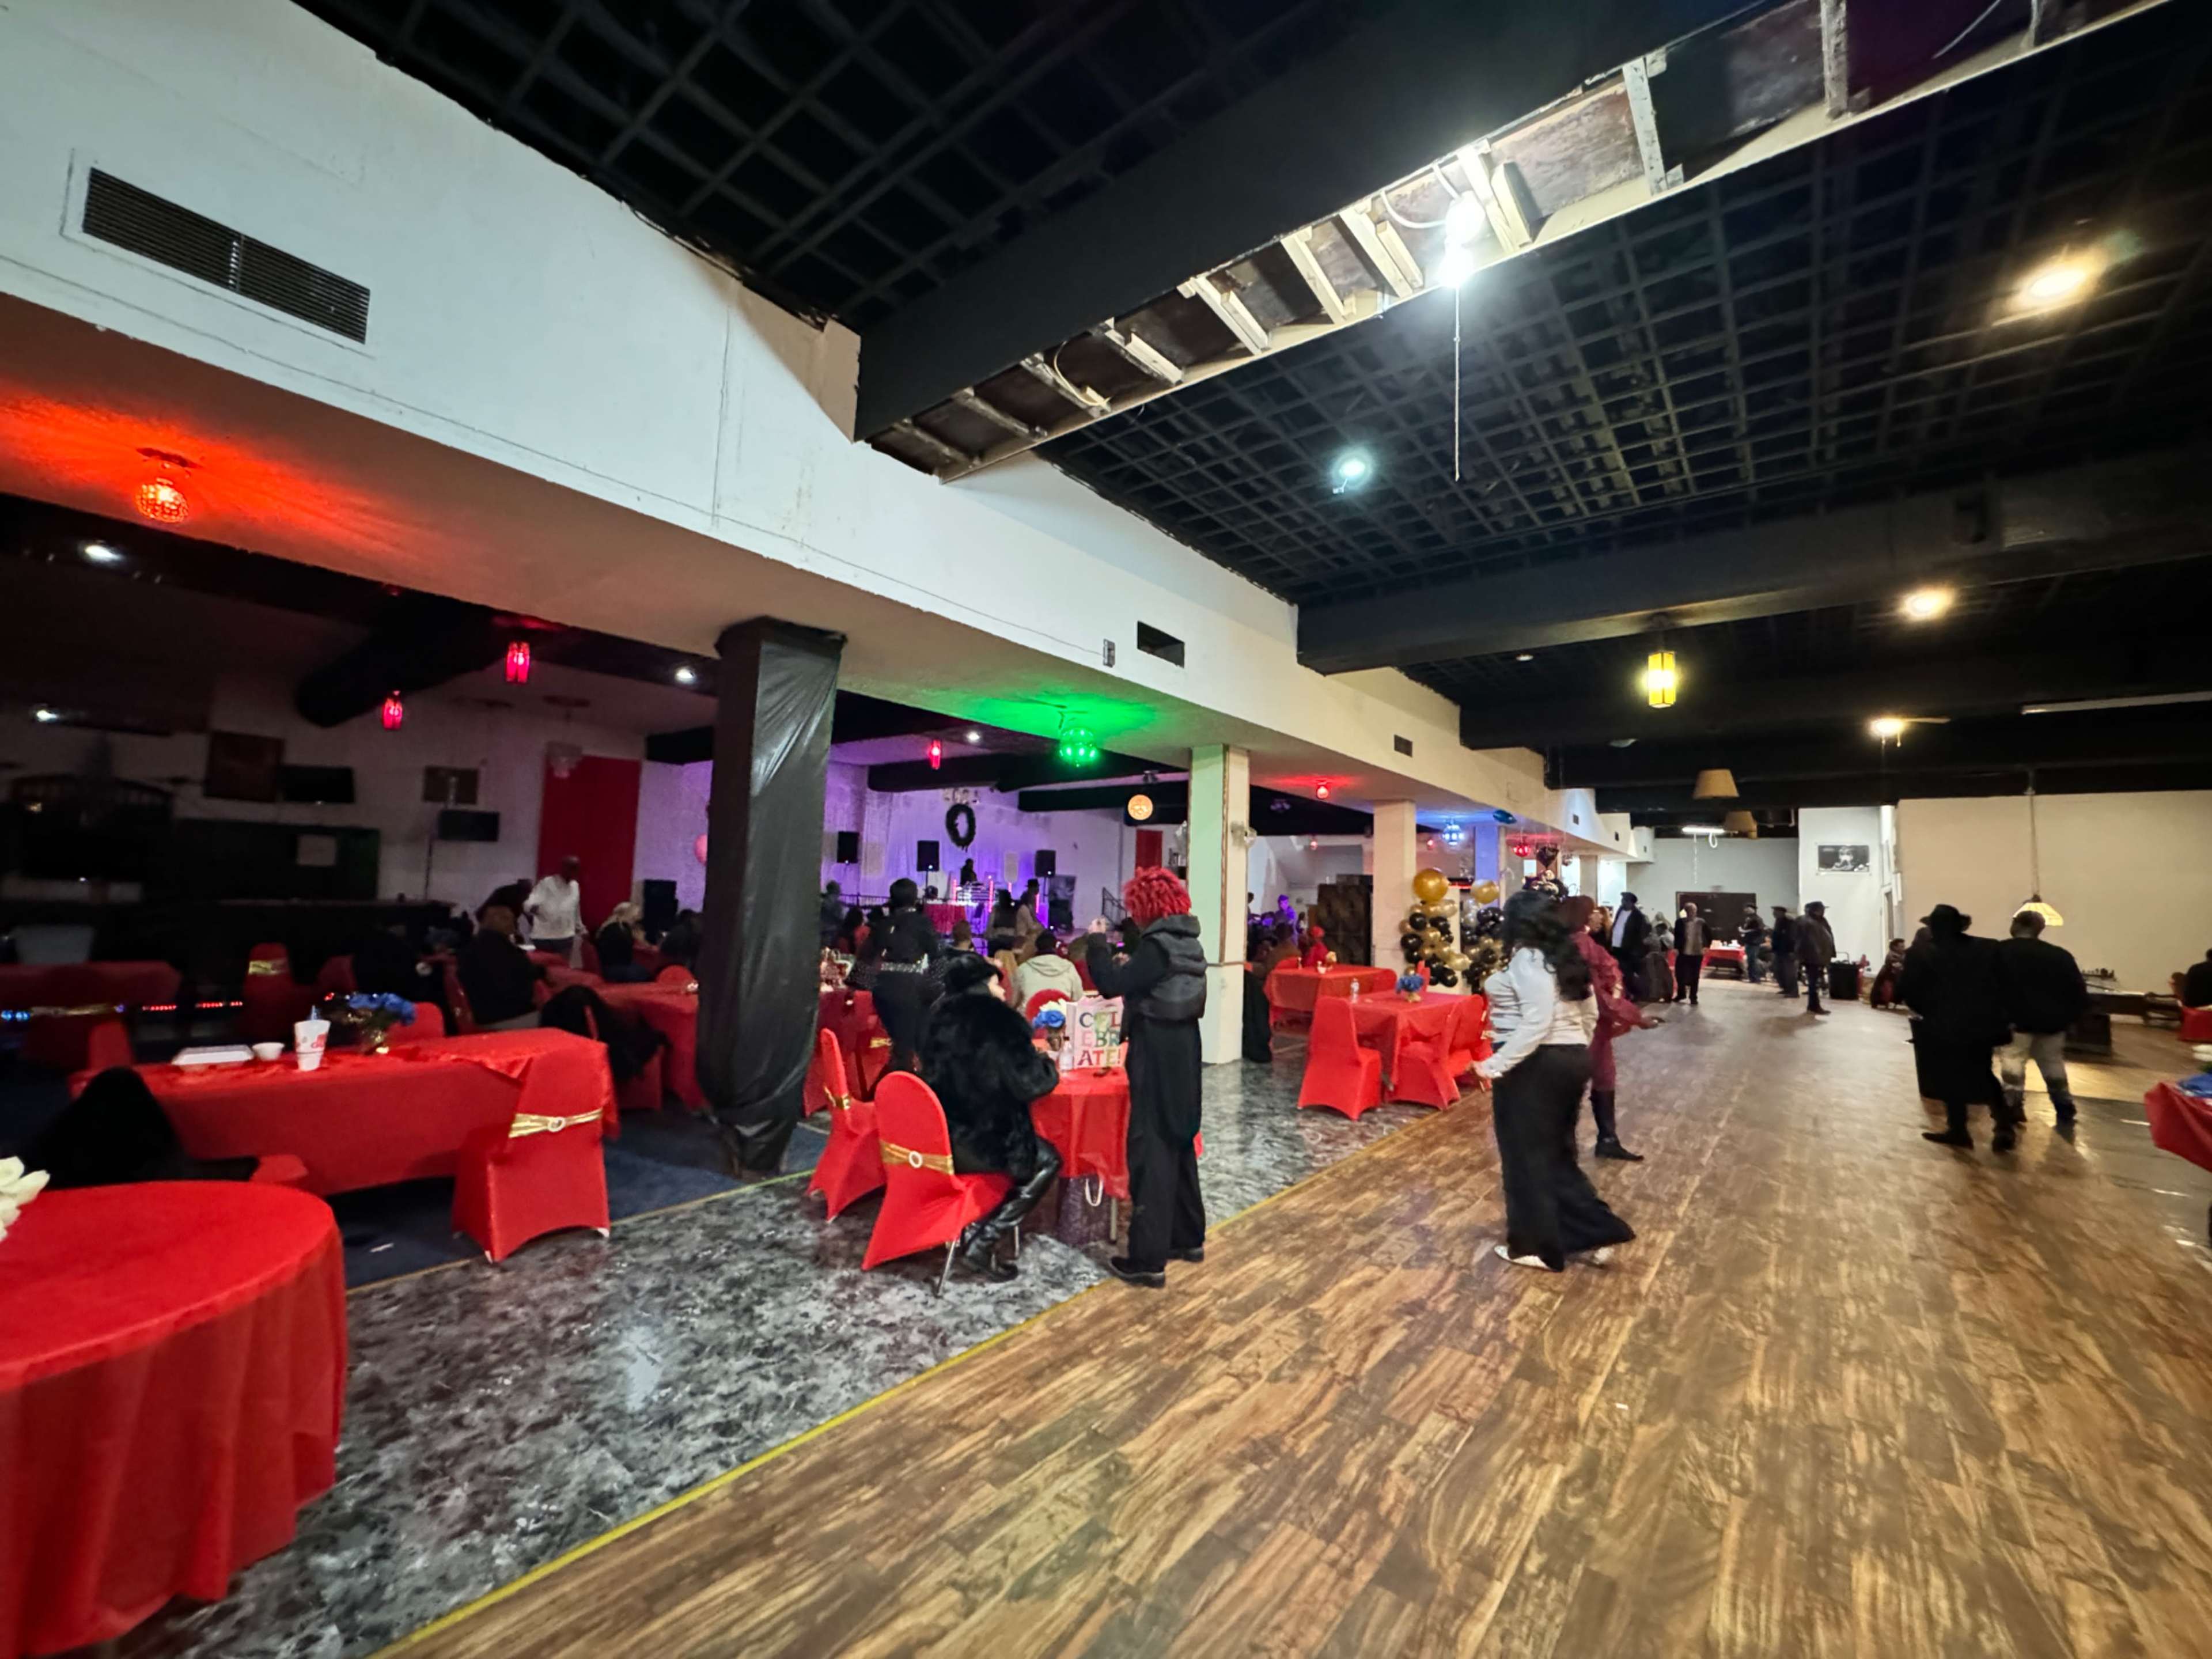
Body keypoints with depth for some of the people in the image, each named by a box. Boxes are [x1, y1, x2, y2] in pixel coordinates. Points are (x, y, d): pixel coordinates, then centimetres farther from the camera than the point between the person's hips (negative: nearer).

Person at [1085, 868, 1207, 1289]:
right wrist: (1120, 958, 14)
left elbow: (1110, 984, -21)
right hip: (1182, 1055, 9)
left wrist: (1097, 942, -8)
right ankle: (1188, 1237, 31)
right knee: (1179, 1144, 18)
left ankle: (1148, 1259, 5)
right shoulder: (1189, 944, 8)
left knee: (1150, 1151, -2)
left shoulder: (1156, 946, -19)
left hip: (1156, 1059, -9)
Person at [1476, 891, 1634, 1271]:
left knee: (1528, 1156, 6)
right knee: (1556, 1153, 20)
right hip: (1572, 1061, 9)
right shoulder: (1567, 958, 11)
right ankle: (1597, 1232, 21)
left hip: (1534, 1066, -9)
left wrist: (1497, 1063, -24)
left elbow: (1536, 1023, -26)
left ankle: (1536, 1247, 17)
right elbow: (1590, 1013, 18)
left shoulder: (1527, 959, -17)